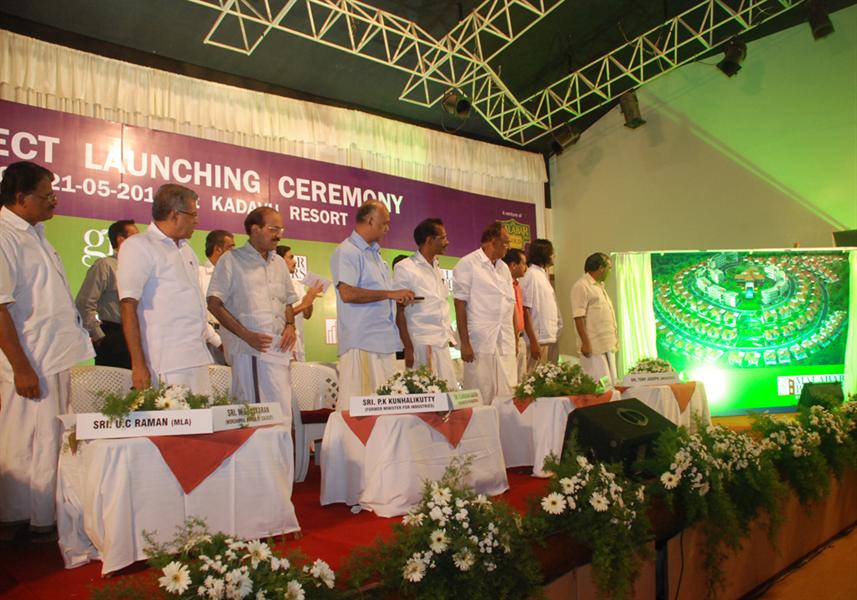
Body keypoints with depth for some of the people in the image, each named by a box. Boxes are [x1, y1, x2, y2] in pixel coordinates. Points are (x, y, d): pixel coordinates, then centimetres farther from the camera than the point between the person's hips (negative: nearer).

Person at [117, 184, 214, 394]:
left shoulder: (185, 249, 20)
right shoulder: (138, 246, -4)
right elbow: (128, 309, -10)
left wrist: (215, 339, 20)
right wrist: (138, 365, -14)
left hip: (198, 358, 7)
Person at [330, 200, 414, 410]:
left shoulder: (375, 253, 22)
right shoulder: (347, 252, -7)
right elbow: (347, 293, -21)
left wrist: (399, 298, 15)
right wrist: (390, 294, -18)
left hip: (384, 341, 9)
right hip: (361, 343, -9)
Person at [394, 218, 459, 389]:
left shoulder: (436, 267, 16)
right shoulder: (404, 268, -5)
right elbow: (399, 311, -7)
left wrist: (448, 336, 13)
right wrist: (408, 348, -12)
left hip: (443, 343, 7)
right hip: (422, 343, -7)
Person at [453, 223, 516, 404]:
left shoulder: (504, 268, 17)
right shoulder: (467, 265, -3)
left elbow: (511, 305, 18)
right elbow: (460, 305, -8)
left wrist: (515, 340, 13)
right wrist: (465, 344, -13)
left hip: (506, 343, 6)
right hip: (480, 343, -6)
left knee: (507, 395, 5)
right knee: (482, 397, -3)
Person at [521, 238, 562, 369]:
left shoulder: (543, 275, 16)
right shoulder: (532, 275, -11)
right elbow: (526, 310, -16)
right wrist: (533, 341, -18)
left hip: (550, 338, 9)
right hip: (540, 339, -9)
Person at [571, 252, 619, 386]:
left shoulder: (599, 286, 19)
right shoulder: (581, 286, -10)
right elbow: (579, 317, -17)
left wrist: (614, 337, 20)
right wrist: (585, 343, -21)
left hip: (608, 345, 10)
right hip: (594, 346, -10)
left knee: (611, 383, 10)